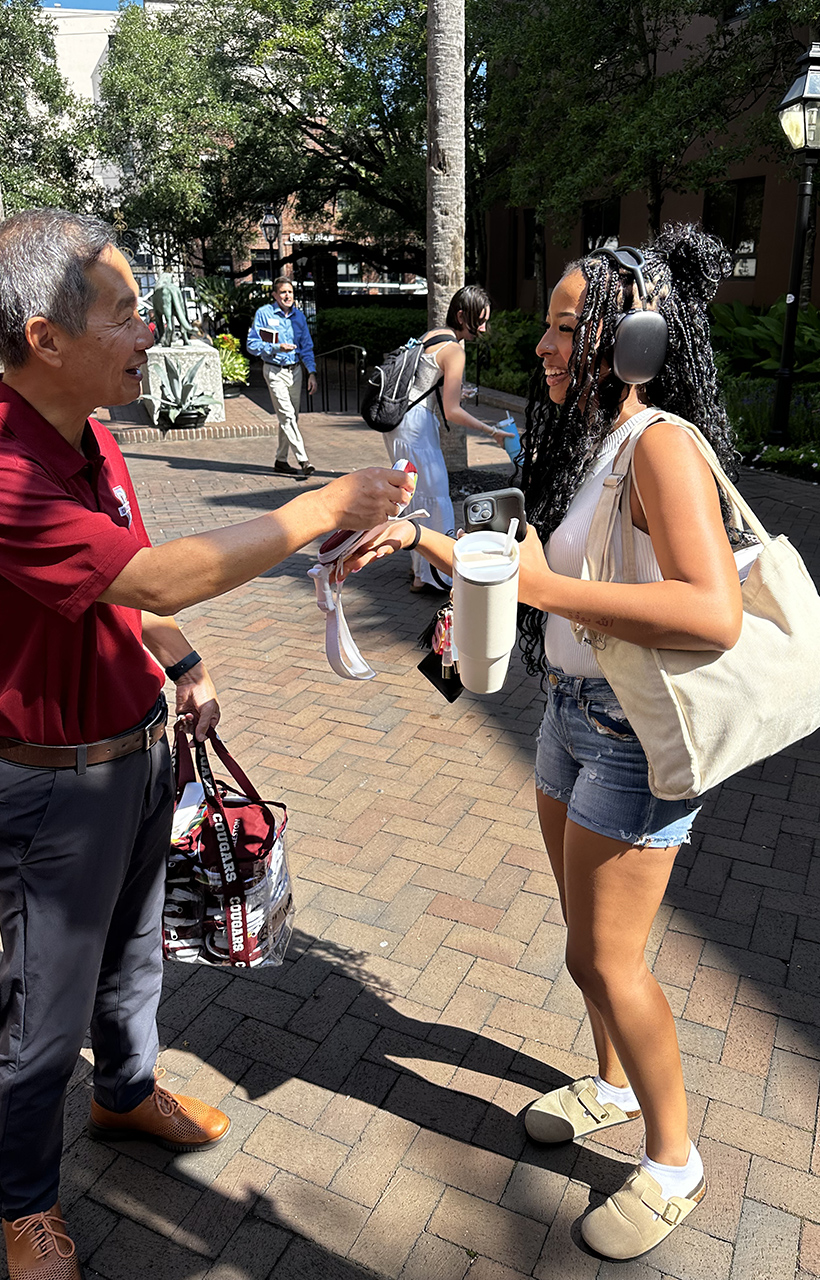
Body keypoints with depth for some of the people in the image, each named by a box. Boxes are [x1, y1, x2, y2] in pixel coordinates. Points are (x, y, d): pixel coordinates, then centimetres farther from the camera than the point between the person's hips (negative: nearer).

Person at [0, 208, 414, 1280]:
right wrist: (327, 507, -29)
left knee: (133, 949, 27)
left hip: (139, 742, 8)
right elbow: (156, 577, -34)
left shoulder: (89, 437, 2)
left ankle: (129, 1091, 54)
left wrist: (181, 665, 13)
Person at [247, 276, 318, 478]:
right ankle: (303, 460, -17)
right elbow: (252, 345, -8)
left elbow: (307, 347, 12)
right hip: (274, 371, -5)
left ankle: (281, 460, 20)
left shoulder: (298, 315, 9)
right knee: (287, 415, -13)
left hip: (295, 370, 6)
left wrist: (312, 373, 0)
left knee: (292, 416, 9)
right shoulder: (264, 314, -5)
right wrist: (276, 348, -21)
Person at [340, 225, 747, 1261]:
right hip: (571, 710, 8)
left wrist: (544, 587, -31)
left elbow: (713, 615, -33)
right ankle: (615, 1082, 46)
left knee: (606, 959, 4)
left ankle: (673, 1162, 28)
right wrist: (424, 536, 6)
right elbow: (525, 569, 16)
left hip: (636, 729, -8)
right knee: (584, 937, 21)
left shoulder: (661, 445, -21)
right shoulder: (581, 438, 7)